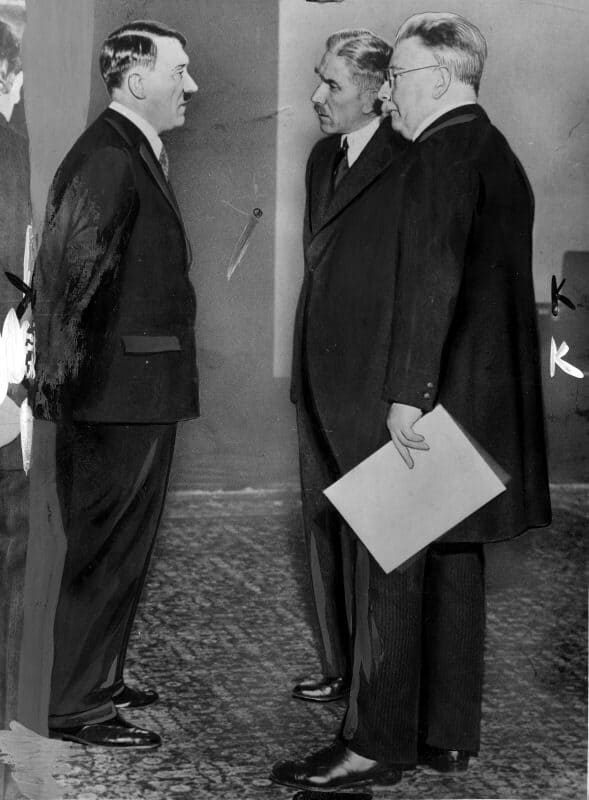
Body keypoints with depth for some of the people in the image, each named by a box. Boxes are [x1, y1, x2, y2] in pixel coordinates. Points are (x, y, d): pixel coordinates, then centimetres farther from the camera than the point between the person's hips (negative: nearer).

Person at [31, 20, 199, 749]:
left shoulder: (136, 154, 16)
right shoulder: (108, 158, -18)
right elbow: (67, 267, -25)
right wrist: (58, 372, -26)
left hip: (137, 389, 10)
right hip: (121, 389, -10)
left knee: (115, 545, 18)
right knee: (108, 547, -1)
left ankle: (98, 680, 31)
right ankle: (77, 707, 9)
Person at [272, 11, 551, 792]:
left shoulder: (443, 152, -12)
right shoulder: (499, 154, 17)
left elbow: (433, 279, -23)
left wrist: (407, 393, -24)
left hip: (437, 398, -9)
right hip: (489, 394, 10)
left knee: (398, 567, -4)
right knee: (454, 563, 13)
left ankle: (376, 745, 2)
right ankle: (448, 735, 20)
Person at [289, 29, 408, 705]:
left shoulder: (406, 169, -14)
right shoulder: (323, 157, 13)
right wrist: (305, 364, 16)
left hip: (372, 380, -8)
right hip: (319, 375, 9)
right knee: (324, 522, 14)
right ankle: (340, 668, 27)